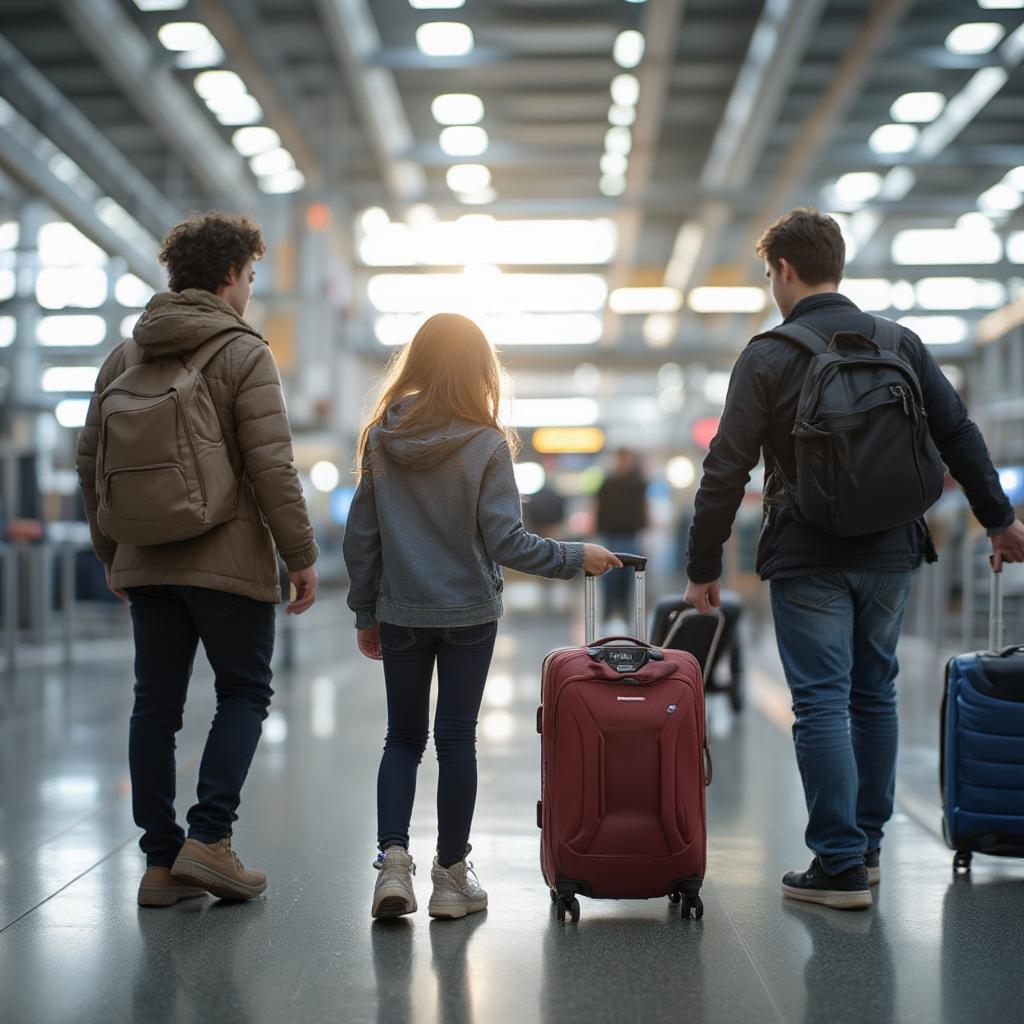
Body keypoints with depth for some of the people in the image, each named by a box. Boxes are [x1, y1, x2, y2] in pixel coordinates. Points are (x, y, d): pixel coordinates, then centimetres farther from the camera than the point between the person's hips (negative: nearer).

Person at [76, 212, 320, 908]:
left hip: (145, 563, 5)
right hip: (228, 560, -5)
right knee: (245, 693, 8)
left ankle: (163, 861, 11)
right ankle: (209, 837, -3)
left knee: (157, 705, 8)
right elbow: (271, 465, -14)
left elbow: (91, 462, 12)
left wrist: (111, 552, 20)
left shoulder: (123, 358, 10)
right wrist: (301, 554, -7)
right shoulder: (244, 353, -7)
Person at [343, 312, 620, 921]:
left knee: (403, 737, 13)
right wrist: (576, 558, -3)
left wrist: (366, 613, 12)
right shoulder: (486, 446, -12)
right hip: (468, 615, -2)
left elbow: (361, 536, 2)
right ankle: (451, 876, 14)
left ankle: (394, 859, -2)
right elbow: (506, 541, -15)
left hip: (400, 614, 3)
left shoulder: (382, 439, -2)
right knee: (457, 739, 7)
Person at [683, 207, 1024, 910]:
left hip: (810, 561, -4)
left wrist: (703, 568, -2)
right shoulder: (900, 343, 5)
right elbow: (959, 435, 5)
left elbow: (726, 472, -9)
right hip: (891, 553, 5)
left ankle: (840, 865, 0)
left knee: (822, 704, -1)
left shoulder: (767, 357, -7)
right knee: (875, 694, 15)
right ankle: (867, 846, 23)